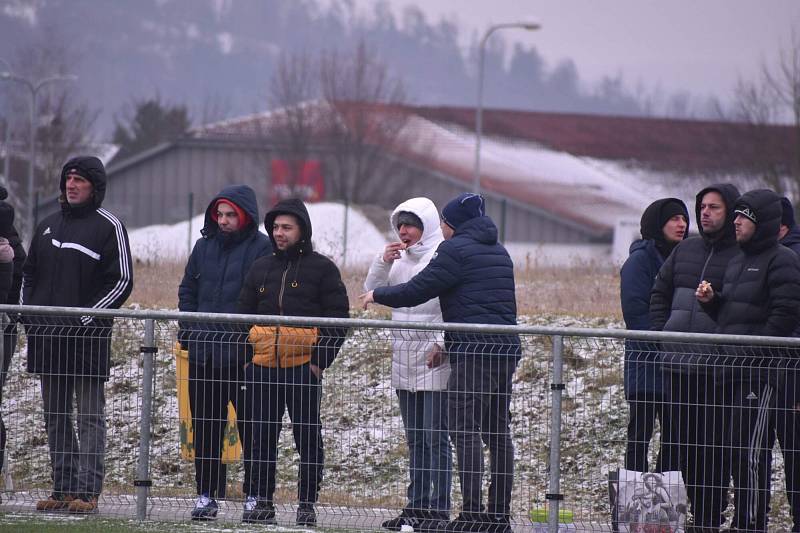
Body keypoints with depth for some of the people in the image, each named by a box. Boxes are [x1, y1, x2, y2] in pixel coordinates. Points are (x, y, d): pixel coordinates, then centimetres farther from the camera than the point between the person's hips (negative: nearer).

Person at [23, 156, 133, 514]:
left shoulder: (109, 226, -2)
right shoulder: (48, 226, 17)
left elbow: (122, 281, -6)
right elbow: (29, 273, 24)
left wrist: (88, 318, -13)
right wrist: (28, 313, 8)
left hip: (89, 337, -7)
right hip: (47, 337, 7)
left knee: (90, 416, -6)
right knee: (55, 417, 7)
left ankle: (87, 491, -9)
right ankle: (63, 488, 11)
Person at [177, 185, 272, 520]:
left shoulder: (262, 249, -5)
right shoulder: (205, 246, 12)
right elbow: (188, 290, 20)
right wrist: (188, 329, 8)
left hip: (245, 355, -5)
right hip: (204, 354, 5)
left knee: (251, 426, 1)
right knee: (205, 427, 6)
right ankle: (206, 494, 11)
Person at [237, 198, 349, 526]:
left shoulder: (322, 269, 3)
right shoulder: (261, 269, 15)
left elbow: (337, 321, -1)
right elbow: (243, 316, 19)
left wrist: (320, 360, -9)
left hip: (303, 366, -4)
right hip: (262, 366, 4)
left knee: (307, 436, 1)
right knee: (260, 436, 4)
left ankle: (307, 504, 6)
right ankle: (259, 501, 10)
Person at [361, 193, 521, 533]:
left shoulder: (456, 250, -5)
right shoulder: (498, 252, 21)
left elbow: (416, 291, -5)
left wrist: (377, 295, 12)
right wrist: (448, 345, 28)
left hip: (473, 350, -9)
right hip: (507, 348, 9)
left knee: (465, 429, -10)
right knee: (497, 433, 10)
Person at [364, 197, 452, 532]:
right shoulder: (400, 259, 14)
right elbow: (373, 291, 15)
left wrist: (442, 343, -19)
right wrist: (383, 262, -1)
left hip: (434, 361, -8)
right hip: (404, 361, 8)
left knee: (435, 437, -7)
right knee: (415, 439, 11)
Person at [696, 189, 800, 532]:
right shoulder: (737, 262, 21)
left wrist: (756, 350, -18)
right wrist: (710, 300, 7)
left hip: (762, 370, -9)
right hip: (734, 369, 9)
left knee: (750, 450, -11)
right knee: (737, 450, 10)